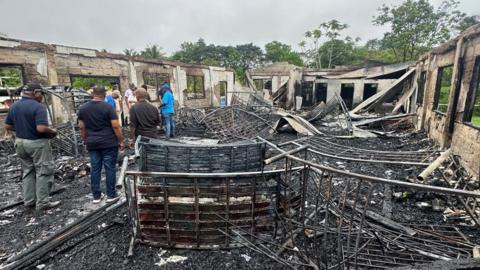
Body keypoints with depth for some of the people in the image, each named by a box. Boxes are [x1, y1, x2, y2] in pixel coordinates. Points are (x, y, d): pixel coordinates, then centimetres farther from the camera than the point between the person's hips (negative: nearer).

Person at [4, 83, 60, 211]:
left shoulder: (14, 106, 6)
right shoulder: (38, 107, -19)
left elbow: (8, 126, 10)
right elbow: (41, 128, -28)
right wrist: (52, 131, -10)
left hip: (20, 142, 8)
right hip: (37, 143, -8)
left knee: (27, 171, 18)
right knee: (43, 172, 2)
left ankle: (29, 200, 24)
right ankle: (42, 203, 6)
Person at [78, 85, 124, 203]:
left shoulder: (82, 108, 4)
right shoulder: (108, 107, -11)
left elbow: (82, 127, 9)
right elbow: (116, 126, -13)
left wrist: (85, 141, 19)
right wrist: (121, 141, -4)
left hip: (92, 144, 5)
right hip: (109, 143, -4)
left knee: (95, 169, 11)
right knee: (110, 168, 4)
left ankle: (96, 196, 19)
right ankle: (111, 195, 11)